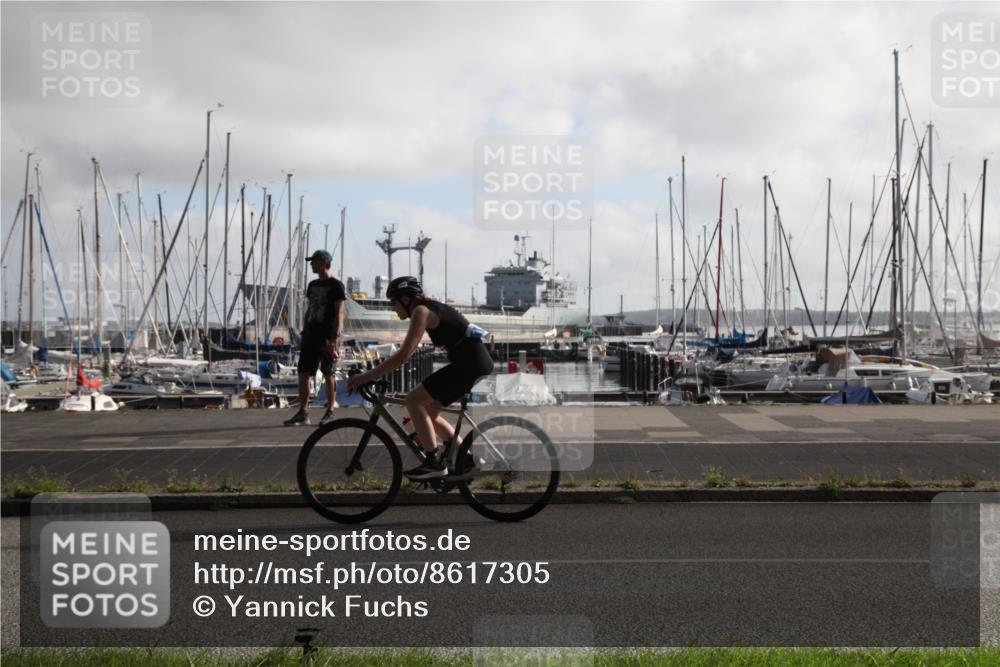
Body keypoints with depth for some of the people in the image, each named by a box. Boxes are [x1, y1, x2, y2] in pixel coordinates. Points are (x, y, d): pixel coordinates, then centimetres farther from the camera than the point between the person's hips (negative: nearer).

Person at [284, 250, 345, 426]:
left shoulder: (336, 286, -6)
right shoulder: (313, 285, 16)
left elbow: (339, 314, -11)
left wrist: (334, 340, -17)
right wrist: (304, 335, 14)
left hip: (327, 337, -7)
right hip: (311, 335, 7)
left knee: (328, 374, -1)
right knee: (303, 374, 1)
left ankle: (330, 412, 7)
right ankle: (303, 412, 5)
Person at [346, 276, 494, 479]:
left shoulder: (421, 311, -10)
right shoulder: (430, 308, 19)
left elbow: (403, 356, -19)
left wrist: (365, 377, -17)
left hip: (469, 363, -10)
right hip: (478, 363, 10)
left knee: (413, 401, -10)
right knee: (428, 412, 16)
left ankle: (434, 462, -10)